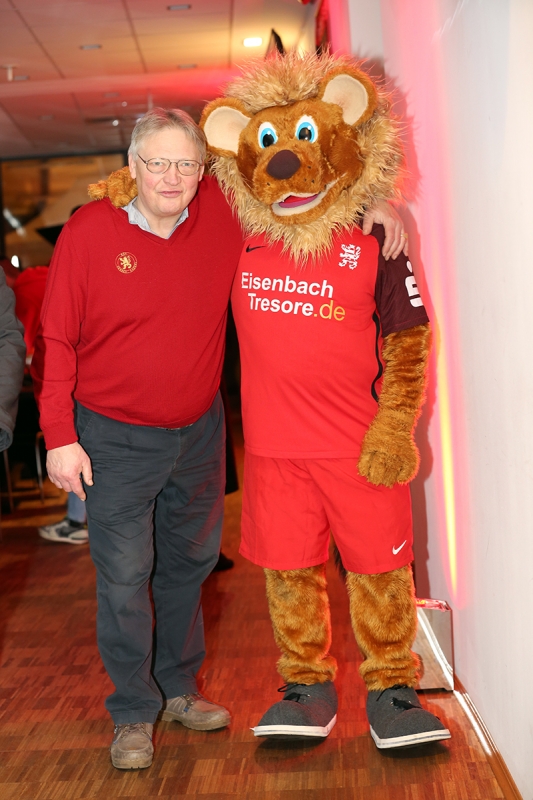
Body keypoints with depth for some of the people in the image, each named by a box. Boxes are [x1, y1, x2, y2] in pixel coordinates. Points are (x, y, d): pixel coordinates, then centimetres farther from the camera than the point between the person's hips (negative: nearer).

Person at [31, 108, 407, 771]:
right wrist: (59, 436, -13)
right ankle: (133, 712, 18)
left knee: (190, 561, 17)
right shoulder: (90, 230, -13)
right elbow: (55, 340, -9)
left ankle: (177, 686, 37)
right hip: (116, 437, -4)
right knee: (124, 578, -1)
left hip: (198, 430, 4)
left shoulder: (225, 213, -7)